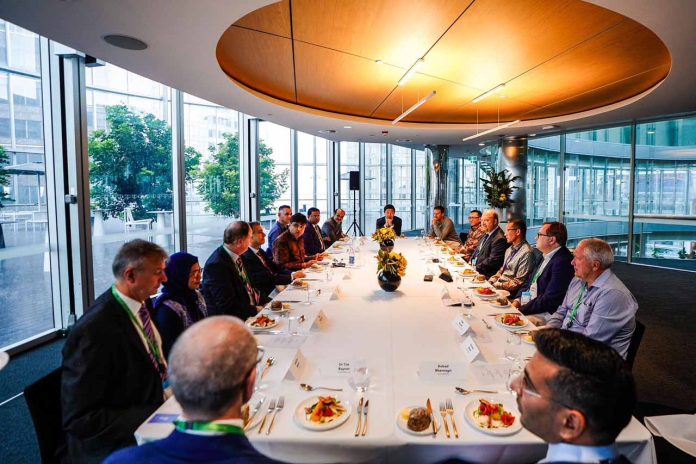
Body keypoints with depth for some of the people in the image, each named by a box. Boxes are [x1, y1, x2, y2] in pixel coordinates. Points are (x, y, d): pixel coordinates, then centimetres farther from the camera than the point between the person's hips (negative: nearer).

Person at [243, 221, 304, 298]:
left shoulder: (261, 251, 12)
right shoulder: (247, 257, -18)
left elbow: (276, 269, 9)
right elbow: (267, 279, -21)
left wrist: (293, 273, -9)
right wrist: (292, 277, -18)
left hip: (276, 288, 8)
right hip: (267, 295, -8)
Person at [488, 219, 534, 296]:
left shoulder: (526, 253, -15)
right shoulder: (510, 249, 15)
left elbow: (518, 282, -17)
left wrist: (497, 285, -18)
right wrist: (490, 281, 3)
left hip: (509, 291, -8)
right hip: (499, 284, 8)